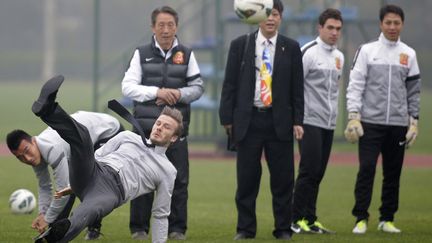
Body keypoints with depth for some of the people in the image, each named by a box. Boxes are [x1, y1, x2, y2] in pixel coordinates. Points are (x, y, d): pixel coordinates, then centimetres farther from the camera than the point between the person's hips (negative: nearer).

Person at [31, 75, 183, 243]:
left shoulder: (167, 171, 21)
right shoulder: (128, 137, 28)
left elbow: (161, 214, 21)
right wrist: (73, 184, 19)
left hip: (112, 190, -4)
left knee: (87, 213, -44)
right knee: (81, 136, -28)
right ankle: (47, 109, -55)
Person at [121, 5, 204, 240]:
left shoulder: (186, 55, 8)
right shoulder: (142, 54, 5)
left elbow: (197, 87, 7)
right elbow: (127, 87, -3)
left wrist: (179, 94, -13)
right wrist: (157, 92, -17)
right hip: (146, 126, -1)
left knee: (178, 179, 0)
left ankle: (177, 228, 8)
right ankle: (139, 228, 6)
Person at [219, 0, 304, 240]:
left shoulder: (291, 48, 5)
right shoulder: (240, 45, 4)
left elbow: (297, 87, 6)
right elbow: (230, 84, 4)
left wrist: (297, 121, -1)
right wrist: (227, 119, -1)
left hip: (279, 121, 0)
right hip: (248, 120, 0)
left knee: (283, 179, 2)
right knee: (247, 179, 3)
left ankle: (283, 229, 11)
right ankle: (245, 229, 11)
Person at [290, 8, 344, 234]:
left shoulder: (339, 57, 15)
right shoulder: (308, 53, -9)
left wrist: (333, 115, 17)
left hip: (328, 123, 7)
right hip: (310, 122, -7)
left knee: (317, 174, 7)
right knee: (309, 171, -10)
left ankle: (309, 220, 11)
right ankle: (296, 220, -5)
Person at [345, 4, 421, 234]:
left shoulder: (409, 54, 9)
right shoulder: (367, 51, 1)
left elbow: (413, 91, 12)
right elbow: (355, 85, -2)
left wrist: (413, 120, 6)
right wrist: (353, 117, -10)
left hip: (398, 124, 3)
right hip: (370, 122, -3)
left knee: (393, 173, 5)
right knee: (366, 168, -9)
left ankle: (387, 219, 14)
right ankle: (361, 218, -3)